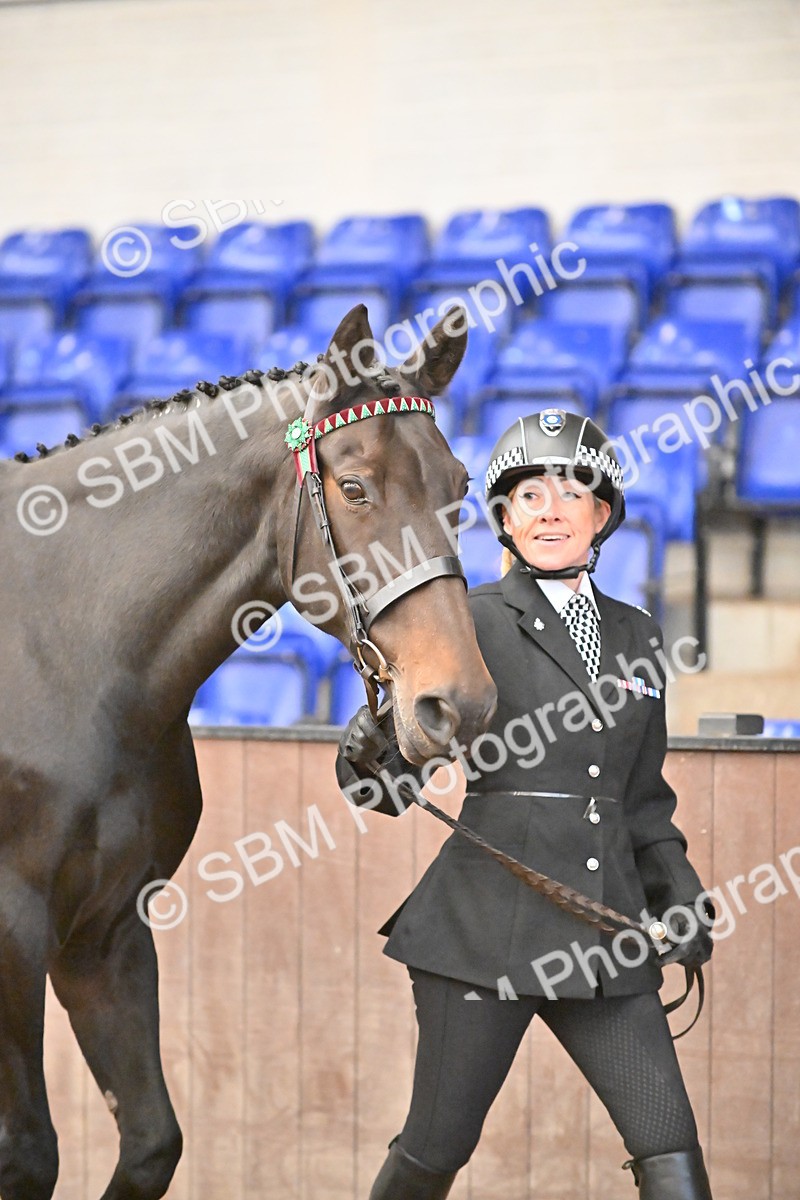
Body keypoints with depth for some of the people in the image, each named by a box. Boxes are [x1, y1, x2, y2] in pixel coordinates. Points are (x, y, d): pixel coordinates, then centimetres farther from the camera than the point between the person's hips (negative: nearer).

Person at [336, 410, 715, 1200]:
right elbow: (375, 782, -6)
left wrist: (677, 892, 8)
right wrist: (370, 749, -28)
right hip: (490, 921, -4)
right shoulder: (472, 623, -4)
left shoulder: (635, 638, 13)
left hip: (604, 929, 5)